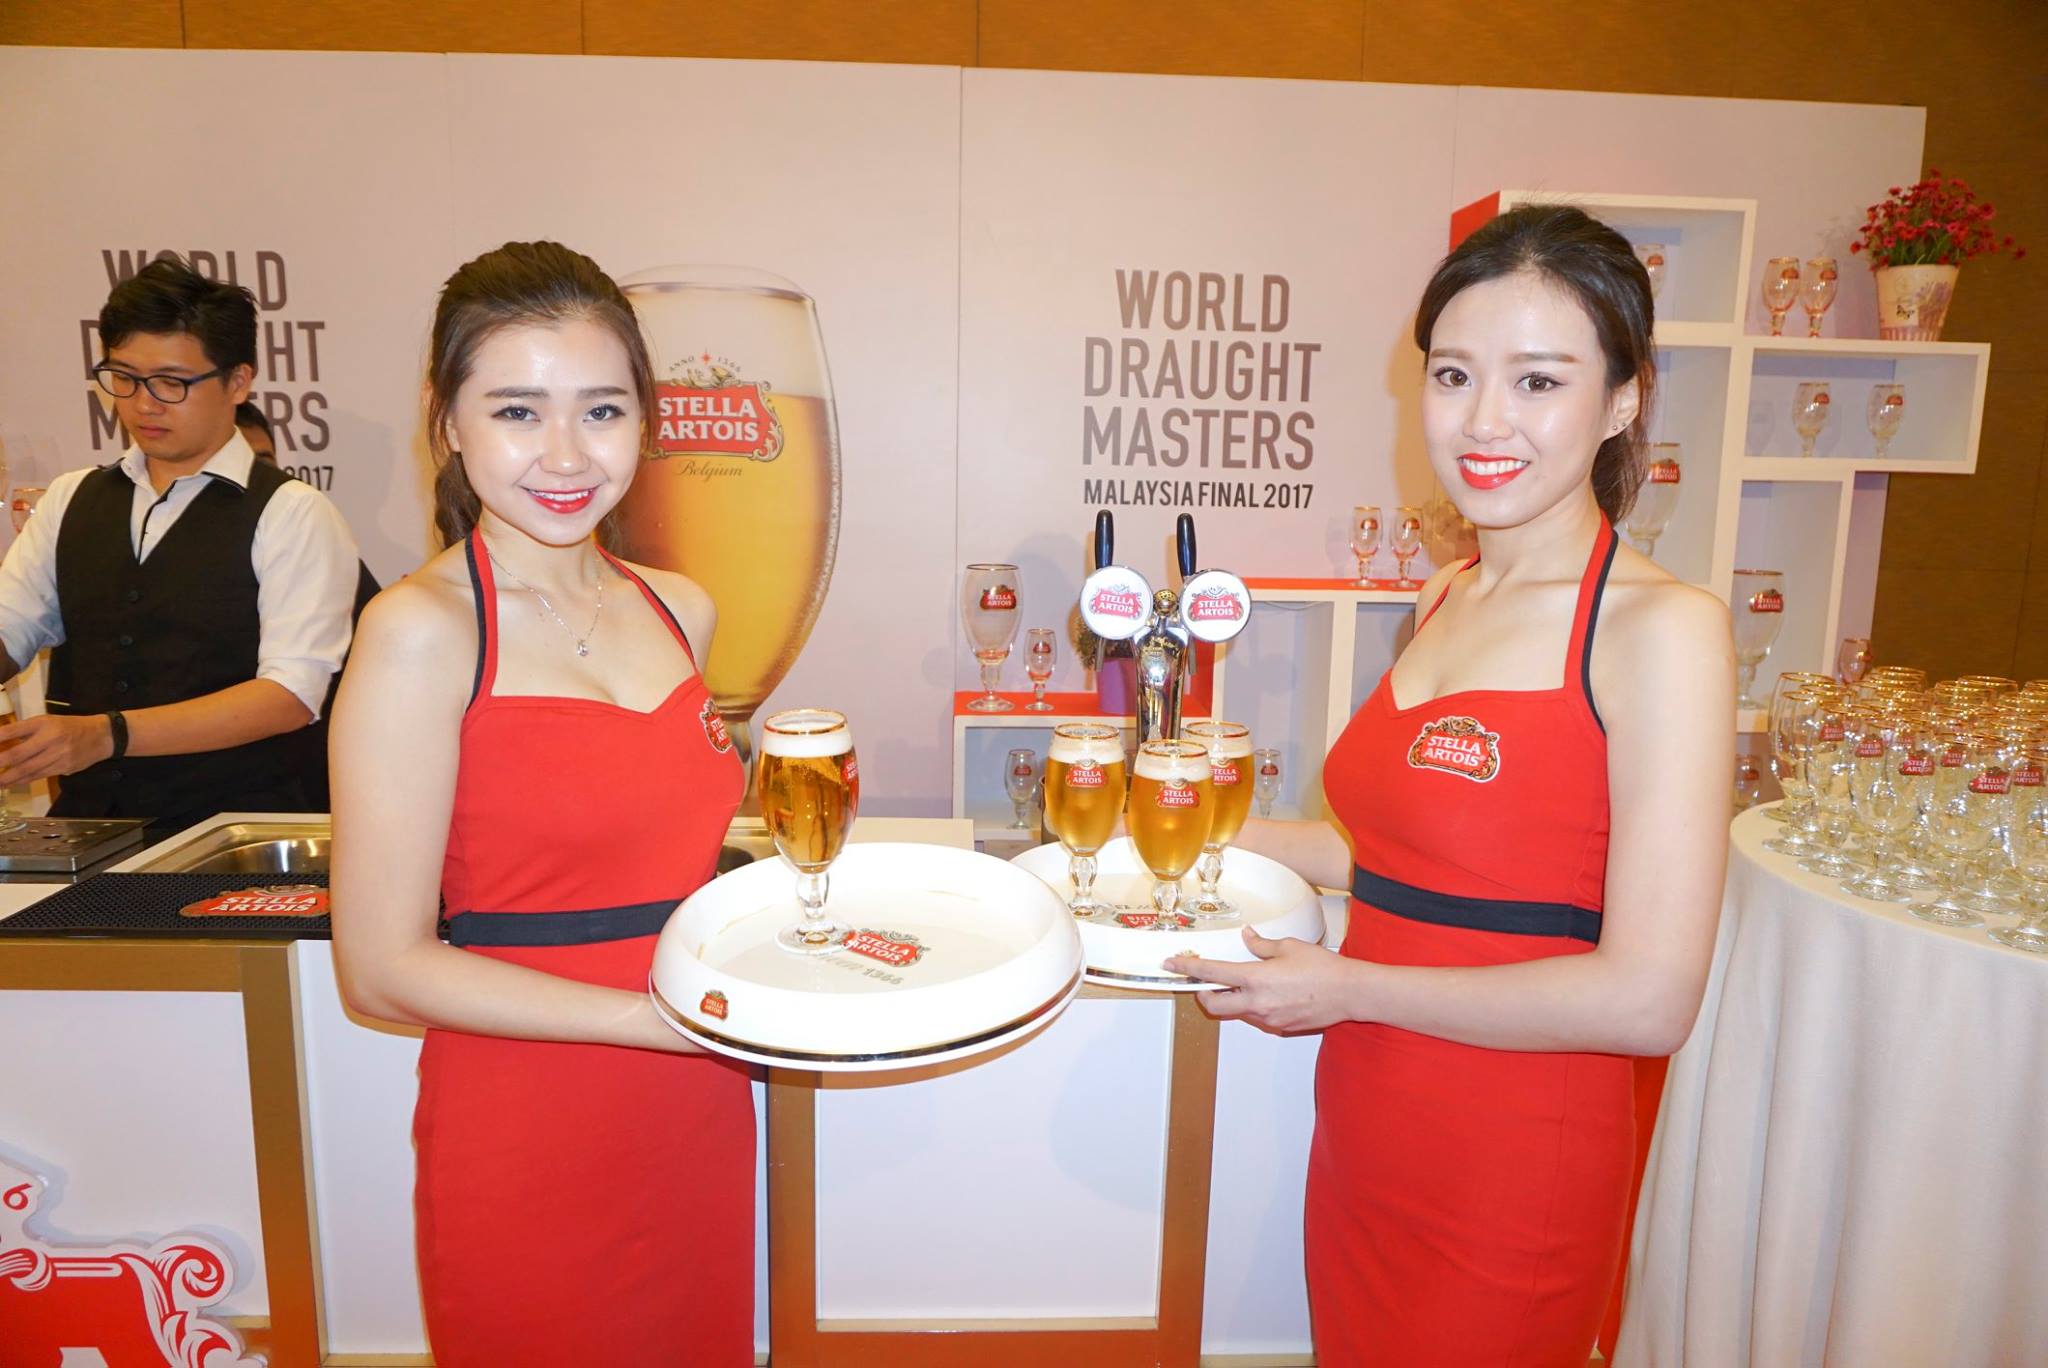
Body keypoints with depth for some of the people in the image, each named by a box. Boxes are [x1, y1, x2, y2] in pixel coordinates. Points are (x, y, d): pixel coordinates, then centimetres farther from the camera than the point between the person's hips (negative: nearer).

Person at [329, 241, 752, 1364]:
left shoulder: (678, 611, 4)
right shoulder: (422, 630, -14)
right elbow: (386, 966, -14)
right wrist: (679, 1019, -19)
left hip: (699, 1127, 6)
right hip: (527, 1152, -5)